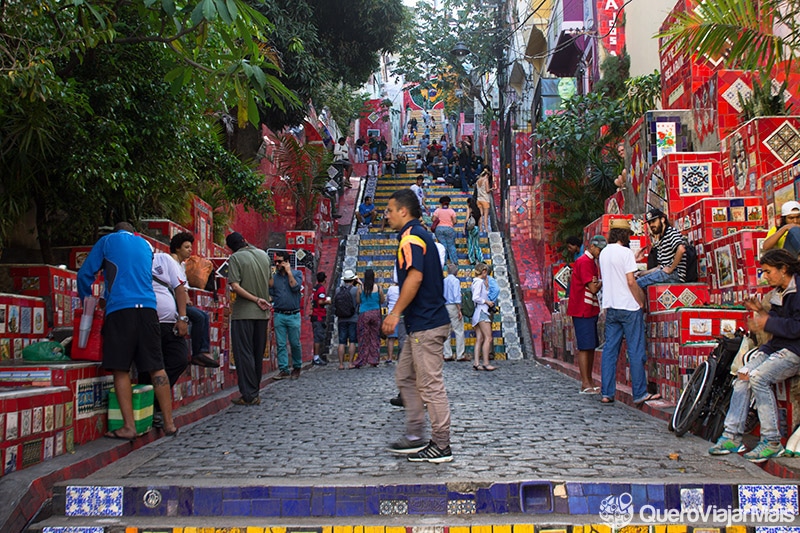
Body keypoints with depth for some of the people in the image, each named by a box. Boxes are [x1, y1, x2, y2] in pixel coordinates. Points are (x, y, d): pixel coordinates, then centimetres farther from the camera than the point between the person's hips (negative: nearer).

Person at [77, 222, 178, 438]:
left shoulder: (107, 241, 13)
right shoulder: (145, 245, 24)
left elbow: (85, 274, 11)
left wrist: (86, 300, 29)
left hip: (119, 309, -3)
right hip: (147, 307, 3)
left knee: (121, 369, 0)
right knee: (156, 367, 5)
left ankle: (129, 426, -3)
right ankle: (169, 423, 5)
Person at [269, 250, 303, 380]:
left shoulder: (297, 273, 4)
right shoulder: (274, 277, 12)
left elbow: (295, 287, -12)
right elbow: (270, 293, 2)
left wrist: (289, 272, -6)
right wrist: (271, 275, -2)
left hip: (293, 315, -2)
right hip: (279, 315, 2)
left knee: (295, 344, 3)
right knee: (280, 344, 0)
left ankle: (297, 367, 19)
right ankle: (283, 369, 5)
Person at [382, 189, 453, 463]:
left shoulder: (411, 237, -13)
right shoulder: (421, 234, 18)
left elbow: (415, 277, -25)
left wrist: (396, 313, -21)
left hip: (426, 325, -11)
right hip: (423, 323, 11)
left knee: (430, 384, -4)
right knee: (405, 377, 16)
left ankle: (441, 446, 4)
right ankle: (414, 437, 20)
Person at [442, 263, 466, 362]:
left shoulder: (443, 281, 12)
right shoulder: (455, 280, -6)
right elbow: (456, 296, -14)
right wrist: (459, 310, -14)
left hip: (444, 307, 7)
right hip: (453, 307, -7)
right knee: (459, 331, -3)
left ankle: (447, 355, 7)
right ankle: (460, 355, -5)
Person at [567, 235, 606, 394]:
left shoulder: (590, 262, 19)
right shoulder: (584, 262, -14)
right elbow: (593, 288, -18)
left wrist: (596, 283, -1)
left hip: (590, 310, 10)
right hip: (583, 310, -10)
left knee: (591, 347, 11)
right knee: (585, 347, -8)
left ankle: (589, 382, 15)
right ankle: (585, 385, -6)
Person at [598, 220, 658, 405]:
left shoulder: (604, 253, 11)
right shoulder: (625, 252, -11)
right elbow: (631, 281, -15)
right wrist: (640, 302, -6)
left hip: (610, 307, 7)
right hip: (628, 307, -7)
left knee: (609, 350, 7)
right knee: (636, 351, -1)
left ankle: (606, 393, 7)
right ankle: (640, 394, 2)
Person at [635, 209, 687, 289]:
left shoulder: (671, 232, -5)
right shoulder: (659, 240, 23)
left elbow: (681, 249, -25)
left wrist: (671, 268, -20)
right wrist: (643, 273, 13)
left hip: (675, 274, -10)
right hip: (664, 273, 10)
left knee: (636, 284, -20)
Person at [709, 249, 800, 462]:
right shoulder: (779, 291, 15)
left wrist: (767, 322, -17)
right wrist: (761, 310, 2)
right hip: (776, 345, 9)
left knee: (758, 377, -26)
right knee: (743, 374, -8)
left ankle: (772, 442, -18)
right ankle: (732, 436, -7)